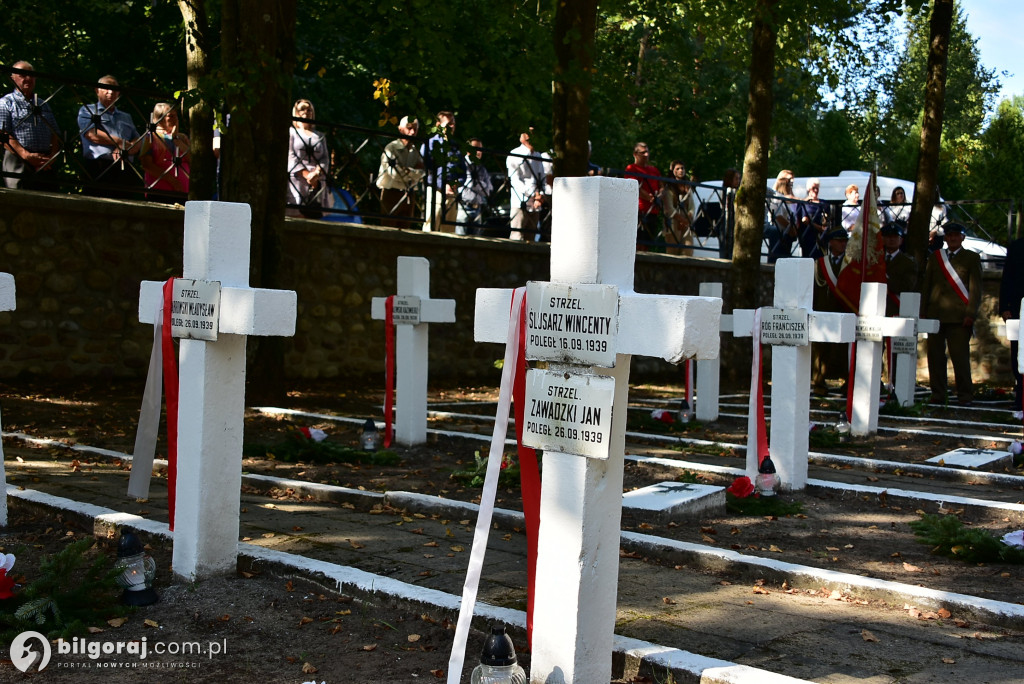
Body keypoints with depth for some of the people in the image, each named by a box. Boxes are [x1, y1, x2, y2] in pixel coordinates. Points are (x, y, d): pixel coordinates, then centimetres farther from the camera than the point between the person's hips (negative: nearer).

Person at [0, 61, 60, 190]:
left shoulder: (44, 105, 25)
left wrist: (52, 156, -2)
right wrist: (27, 156, -16)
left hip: (45, 164, 4)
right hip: (18, 162, -4)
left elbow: (55, 134, 18)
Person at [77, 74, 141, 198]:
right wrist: (123, 143, 3)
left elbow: (138, 142, 16)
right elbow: (93, 135, -3)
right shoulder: (87, 111, 16)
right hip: (99, 167, -4)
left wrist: (124, 149, -7)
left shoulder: (126, 117, 30)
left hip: (126, 169, 4)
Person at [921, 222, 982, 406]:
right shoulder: (935, 257, 17)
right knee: (935, 356, 2)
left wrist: (970, 314, -8)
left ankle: (965, 396, 3)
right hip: (935, 315, 4)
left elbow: (976, 288, 2)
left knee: (960, 356, -5)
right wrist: (923, 313, 9)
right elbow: (926, 286, 17)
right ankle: (938, 394, 9)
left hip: (959, 317, -3)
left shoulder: (972, 258, 7)